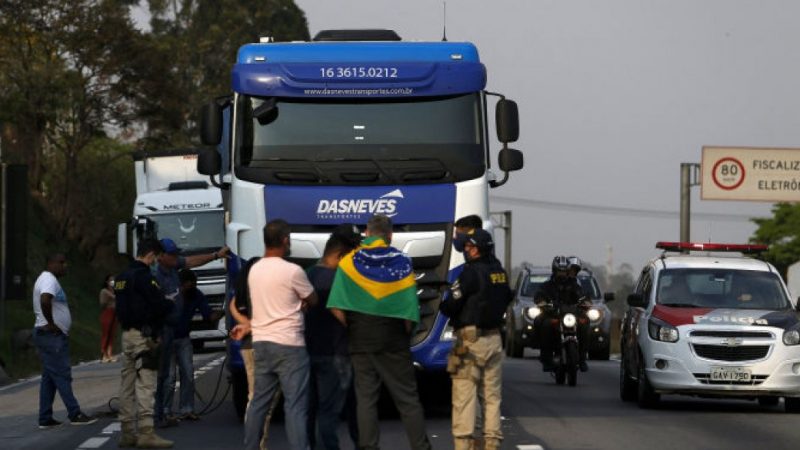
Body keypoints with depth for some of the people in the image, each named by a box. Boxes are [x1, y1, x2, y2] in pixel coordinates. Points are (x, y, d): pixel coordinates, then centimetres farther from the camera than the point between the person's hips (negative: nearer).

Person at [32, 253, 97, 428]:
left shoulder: (49, 280, 19)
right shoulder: (49, 280, -15)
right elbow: (45, 300, -34)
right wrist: (51, 323, -24)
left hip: (53, 336, 11)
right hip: (51, 335, -11)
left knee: (49, 378, 10)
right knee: (62, 375, -9)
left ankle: (45, 419, 10)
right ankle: (75, 414, -9)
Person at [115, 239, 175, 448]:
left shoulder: (122, 278, 15)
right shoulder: (144, 277, -14)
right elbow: (159, 304, -18)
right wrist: (171, 305, 4)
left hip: (127, 334, 9)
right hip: (144, 334, -9)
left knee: (127, 384, 10)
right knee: (145, 384, -10)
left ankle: (127, 432, 13)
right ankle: (146, 432, -15)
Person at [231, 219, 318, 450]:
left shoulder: (254, 270, 8)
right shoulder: (292, 271, -13)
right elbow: (313, 301, 2)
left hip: (261, 343, 7)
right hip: (289, 345, -7)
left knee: (259, 401, 14)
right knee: (295, 405, -8)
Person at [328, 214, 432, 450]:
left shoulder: (350, 261, -2)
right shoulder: (402, 262, -2)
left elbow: (337, 308, -10)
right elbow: (410, 311, -7)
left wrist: (353, 329, 1)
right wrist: (405, 333, 7)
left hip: (361, 342, 0)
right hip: (394, 342, 0)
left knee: (365, 399, 4)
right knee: (407, 398, 5)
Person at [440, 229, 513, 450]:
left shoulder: (471, 272, -14)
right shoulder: (499, 272, 10)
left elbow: (451, 305, -15)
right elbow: (506, 298, 22)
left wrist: (442, 305, 6)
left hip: (470, 339, -7)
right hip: (494, 338, 7)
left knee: (464, 395, -6)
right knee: (492, 394, 10)